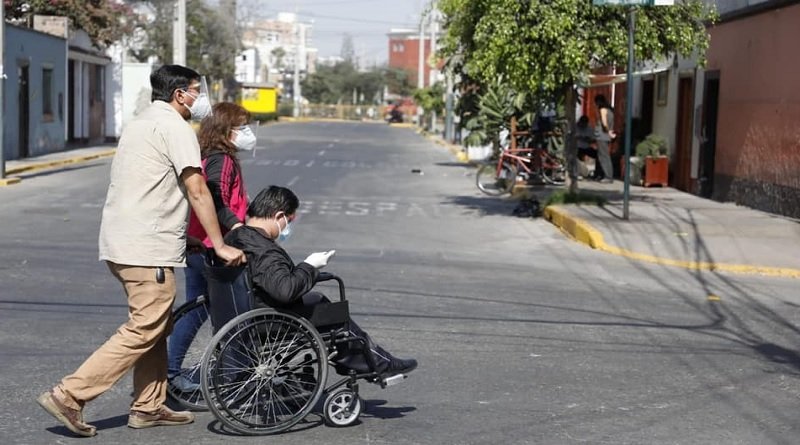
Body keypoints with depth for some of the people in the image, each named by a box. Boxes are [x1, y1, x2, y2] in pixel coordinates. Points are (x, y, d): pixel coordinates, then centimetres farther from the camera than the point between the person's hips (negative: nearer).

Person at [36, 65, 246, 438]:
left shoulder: (140, 124, 21)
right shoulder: (174, 127, -9)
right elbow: (196, 191, -14)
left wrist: (185, 238, 29)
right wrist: (220, 245, -11)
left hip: (120, 242, 10)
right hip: (147, 248, -10)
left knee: (156, 325, 16)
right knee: (144, 330, -8)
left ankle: (149, 407, 20)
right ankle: (68, 396, -11)